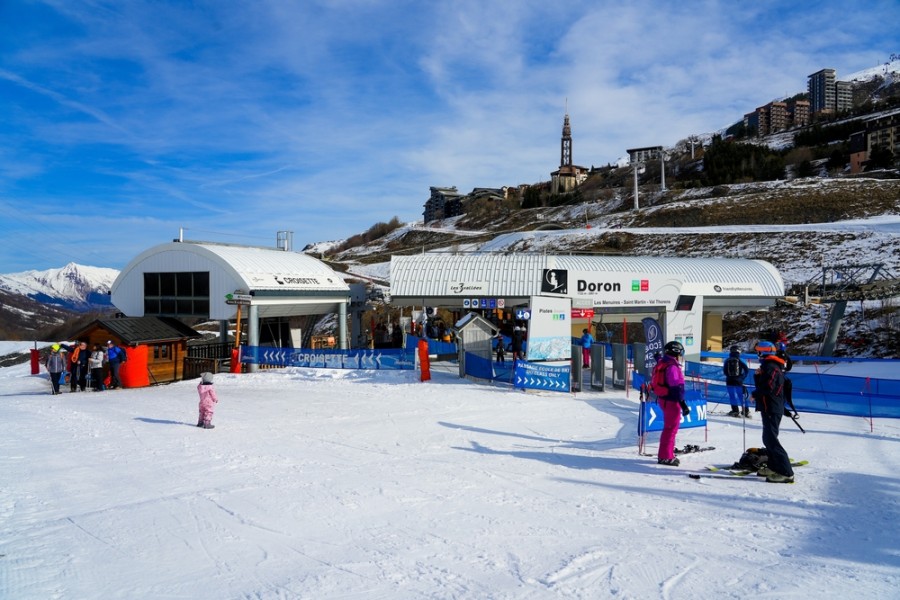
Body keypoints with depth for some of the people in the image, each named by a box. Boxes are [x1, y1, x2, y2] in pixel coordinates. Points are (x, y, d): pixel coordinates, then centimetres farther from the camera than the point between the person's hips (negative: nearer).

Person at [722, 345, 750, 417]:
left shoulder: (727, 360, 1)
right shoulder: (739, 360, -6)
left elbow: (724, 371, 6)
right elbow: (746, 369, -6)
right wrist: (743, 377, 8)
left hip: (729, 381, 1)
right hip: (738, 381, -1)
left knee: (732, 396, 5)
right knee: (741, 395, 9)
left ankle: (735, 410, -2)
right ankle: (746, 411, 11)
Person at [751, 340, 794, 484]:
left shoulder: (771, 367, -14)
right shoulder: (767, 366, 18)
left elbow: (768, 388, -22)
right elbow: (761, 385, 18)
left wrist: (755, 394, -8)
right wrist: (757, 375, 2)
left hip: (772, 408, -11)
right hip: (770, 408, 11)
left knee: (771, 439, -14)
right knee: (768, 438, 18)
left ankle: (786, 473, -16)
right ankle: (774, 467, 27)